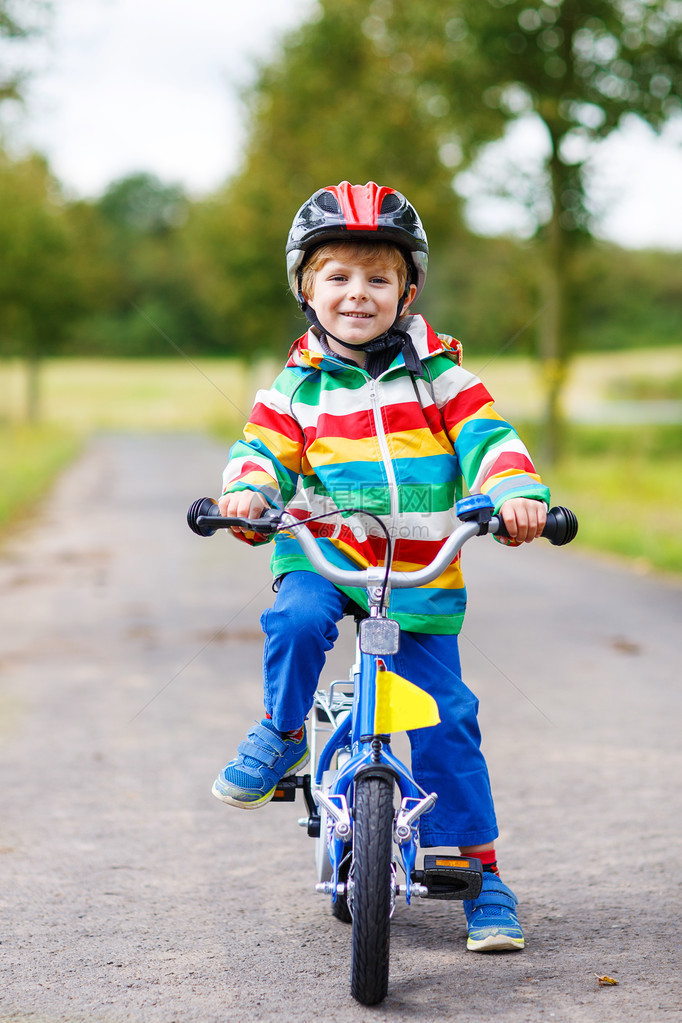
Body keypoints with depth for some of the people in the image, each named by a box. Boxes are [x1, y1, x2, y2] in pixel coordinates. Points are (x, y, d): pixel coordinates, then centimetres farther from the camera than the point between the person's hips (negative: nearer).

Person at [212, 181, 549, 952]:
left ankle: (479, 871, 10)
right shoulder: (298, 385, 4)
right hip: (323, 551, 0)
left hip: (422, 575, 0)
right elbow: (265, 449, 0)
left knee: (445, 720, -3)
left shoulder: (436, 371, 3)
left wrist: (516, 494, -23)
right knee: (296, 620, -34)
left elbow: (485, 437, -4)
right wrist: (248, 492, -23)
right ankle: (283, 735, -4)